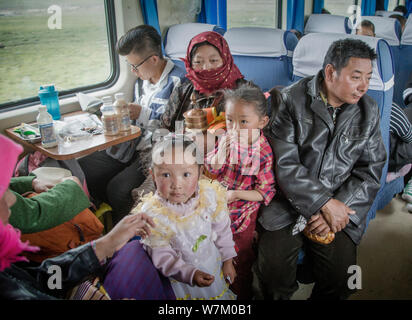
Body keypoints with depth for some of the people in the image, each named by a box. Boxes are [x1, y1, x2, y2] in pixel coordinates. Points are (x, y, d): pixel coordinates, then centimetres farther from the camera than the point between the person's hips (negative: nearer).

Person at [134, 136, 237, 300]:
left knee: (219, 293, 24)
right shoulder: (152, 214, -28)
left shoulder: (210, 196, -19)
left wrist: (228, 261, 5)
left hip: (214, 268, 3)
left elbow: (222, 230, -3)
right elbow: (162, 257, -23)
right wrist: (190, 274, -33)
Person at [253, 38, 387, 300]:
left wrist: (339, 206, -10)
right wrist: (325, 204, -17)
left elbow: (370, 171, 5)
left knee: (340, 278, -11)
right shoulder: (292, 101, -7)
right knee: (273, 272, -17)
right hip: (290, 200, -2)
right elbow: (285, 165, -13)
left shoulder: (369, 110, 5)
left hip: (341, 205, 3)